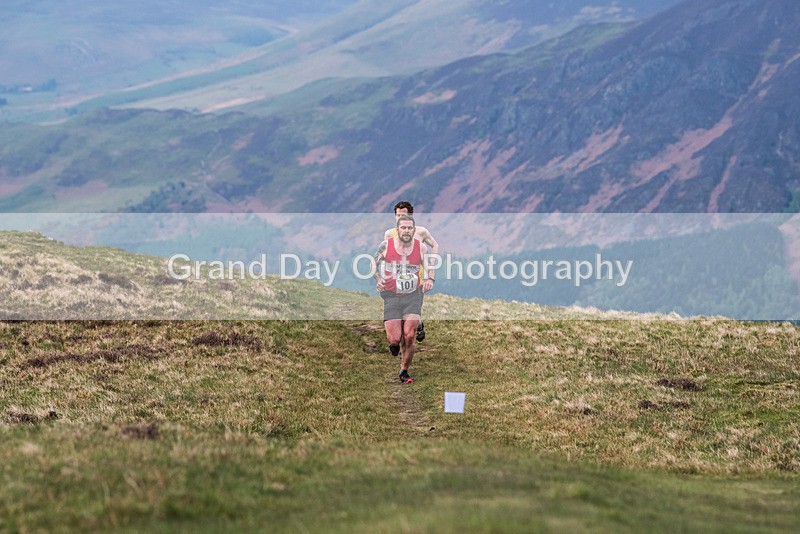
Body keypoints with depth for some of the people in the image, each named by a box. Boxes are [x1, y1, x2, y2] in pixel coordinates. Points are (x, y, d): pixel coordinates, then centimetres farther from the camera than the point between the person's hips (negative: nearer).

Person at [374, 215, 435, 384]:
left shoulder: (421, 247, -1)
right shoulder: (385, 245, -5)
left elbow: (430, 268, 9)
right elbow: (374, 264, 9)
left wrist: (430, 280, -14)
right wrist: (378, 280, -10)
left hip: (413, 295, 1)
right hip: (391, 296, -1)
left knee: (409, 336, -9)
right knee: (395, 339, -8)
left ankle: (404, 371, 11)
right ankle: (394, 343, 32)